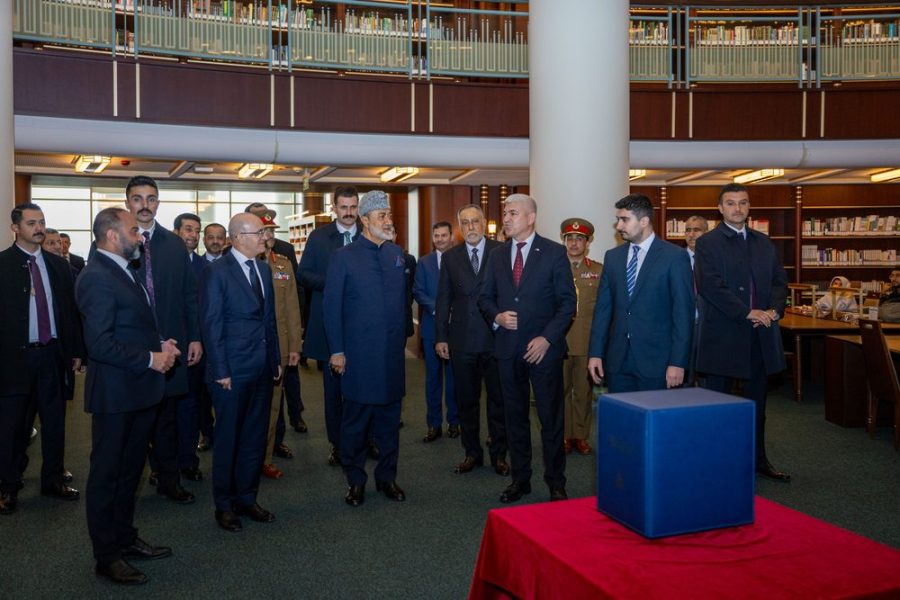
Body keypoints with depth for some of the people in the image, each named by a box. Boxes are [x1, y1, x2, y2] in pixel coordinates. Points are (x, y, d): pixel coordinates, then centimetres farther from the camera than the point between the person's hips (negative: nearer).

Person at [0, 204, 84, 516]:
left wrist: (76, 350, 7)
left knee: (54, 420, 12)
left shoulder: (58, 265, 7)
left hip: (53, 353, 4)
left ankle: (53, 479, 27)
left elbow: (71, 309, 9)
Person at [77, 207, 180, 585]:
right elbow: (100, 343, -24)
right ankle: (107, 557, 18)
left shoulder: (126, 271, 12)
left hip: (140, 390, 10)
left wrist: (161, 344, 4)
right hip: (116, 393, -10)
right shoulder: (97, 277, -19)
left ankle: (125, 538, 35)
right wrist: (151, 359, -19)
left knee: (129, 469, 20)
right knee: (107, 474, 5)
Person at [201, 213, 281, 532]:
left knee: (255, 437, 13)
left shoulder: (264, 269, 11)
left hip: (263, 367, 6)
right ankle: (224, 505, 21)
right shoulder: (217, 272, -10)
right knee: (228, 439, 7)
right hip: (233, 369, -6)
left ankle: (247, 498, 28)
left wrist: (276, 359, 12)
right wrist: (220, 371, -13)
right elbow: (211, 325, -11)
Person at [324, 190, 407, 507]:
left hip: (392, 352, 4)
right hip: (358, 355, -4)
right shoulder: (344, 257, -5)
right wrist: (336, 351, -8)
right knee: (356, 419, 7)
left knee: (389, 418, 12)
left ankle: (387, 477, 26)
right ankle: (355, 480, 22)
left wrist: (403, 337, 10)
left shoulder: (397, 254, 8)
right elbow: (332, 306, -5)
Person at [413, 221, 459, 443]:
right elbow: (418, 291, 3)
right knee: (433, 375, 5)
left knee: (454, 374, 5)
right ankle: (434, 423, 11)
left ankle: (454, 421, 15)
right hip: (431, 326, 2)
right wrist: (436, 308, -11)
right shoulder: (424, 262, 9)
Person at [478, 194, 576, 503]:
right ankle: (520, 478, 24)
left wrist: (546, 338, -14)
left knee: (551, 418, 3)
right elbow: (485, 297, 15)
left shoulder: (554, 252, -3)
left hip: (544, 347, -4)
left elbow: (567, 302, -5)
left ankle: (555, 482, 16)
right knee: (515, 416, 12)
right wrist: (496, 316, -7)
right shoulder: (497, 255, 10)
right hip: (508, 349, 4)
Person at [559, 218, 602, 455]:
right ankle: (563, 436, 16)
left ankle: (581, 436, 17)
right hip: (558, 341, 0)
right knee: (560, 389, 5)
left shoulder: (599, 271, 7)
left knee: (584, 390, 6)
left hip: (587, 343, 0)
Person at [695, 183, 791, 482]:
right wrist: (748, 313, -18)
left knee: (757, 402, 14)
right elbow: (711, 286, -15)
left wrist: (774, 310, -7)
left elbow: (780, 280, 12)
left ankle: (758, 459, 26)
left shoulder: (764, 242, 14)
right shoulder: (708, 243, -4)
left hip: (761, 334, 6)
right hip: (723, 334, -5)